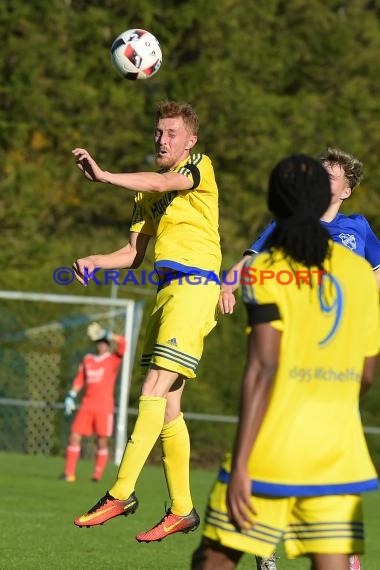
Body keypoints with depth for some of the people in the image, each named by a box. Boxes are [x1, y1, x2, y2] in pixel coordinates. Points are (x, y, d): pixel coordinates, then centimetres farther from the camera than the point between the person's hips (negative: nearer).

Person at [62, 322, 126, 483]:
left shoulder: (113, 359, 2)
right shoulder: (87, 360, 14)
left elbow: (122, 343, -15)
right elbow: (79, 380, 20)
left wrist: (106, 334, -14)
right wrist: (70, 396, 11)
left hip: (104, 407, -4)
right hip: (87, 406, 4)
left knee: (102, 442, -3)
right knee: (74, 437, -5)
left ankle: (97, 474, 5)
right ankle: (69, 473, -2)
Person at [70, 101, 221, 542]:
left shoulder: (199, 167, 1)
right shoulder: (148, 192, 22)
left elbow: (162, 183, -20)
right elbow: (134, 254, 21)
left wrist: (103, 175, -25)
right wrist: (93, 263, 3)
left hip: (195, 286, -8)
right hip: (166, 289, 8)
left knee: (155, 390, -16)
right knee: (167, 405, 6)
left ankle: (121, 492, -21)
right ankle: (182, 510, 10)